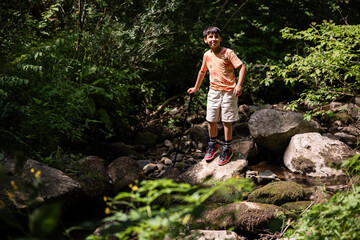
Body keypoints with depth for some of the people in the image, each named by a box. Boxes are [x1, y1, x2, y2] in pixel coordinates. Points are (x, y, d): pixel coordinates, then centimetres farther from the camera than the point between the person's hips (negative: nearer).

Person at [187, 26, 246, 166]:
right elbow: (202, 71, 23)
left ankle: (227, 149, 13)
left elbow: (242, 67, -14)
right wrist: (196, 88, 29)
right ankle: (213, 146, 29)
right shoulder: (207, 55, 7)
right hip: (213, 91, 5)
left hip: (228, 91, -5)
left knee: (226, 121, 0)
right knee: (211, 120, 9)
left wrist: (239, 85, -25)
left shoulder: (228, 53, -10)